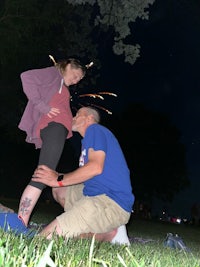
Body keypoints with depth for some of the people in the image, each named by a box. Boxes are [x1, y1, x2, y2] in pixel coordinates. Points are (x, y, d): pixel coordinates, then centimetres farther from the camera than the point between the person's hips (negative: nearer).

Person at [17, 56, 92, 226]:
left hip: (57, 128, 9)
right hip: (54, 125, -9)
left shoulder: (63, 88, 35)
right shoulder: (53, 73, 11)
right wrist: (42, 106, -9)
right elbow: (27, 77, -5)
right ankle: (21, 223, -27)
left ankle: (21, 224, -8)